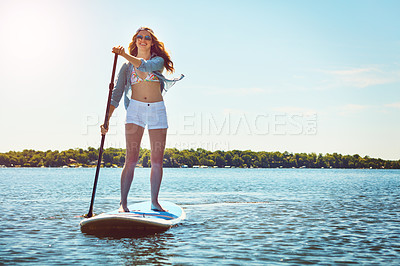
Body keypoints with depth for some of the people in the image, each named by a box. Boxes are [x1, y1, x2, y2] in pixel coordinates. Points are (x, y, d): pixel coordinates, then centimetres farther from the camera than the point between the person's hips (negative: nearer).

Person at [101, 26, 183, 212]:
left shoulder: (158, 61, 9)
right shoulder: (127, 66, 11)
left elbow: (145, 66, -17)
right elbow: (116, 94, 6)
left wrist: (125, 55, -28)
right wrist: (107, 119, -5)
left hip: (157, 110, 1)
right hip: (135, 109, -1)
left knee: (157, 161, 1)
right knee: (131, 160, -9)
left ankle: (154, 202, 10)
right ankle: (123, 203, -7)